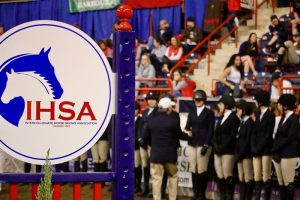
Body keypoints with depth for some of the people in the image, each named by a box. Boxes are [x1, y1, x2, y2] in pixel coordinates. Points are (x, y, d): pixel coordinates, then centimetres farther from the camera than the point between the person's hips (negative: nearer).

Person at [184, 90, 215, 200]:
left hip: (203, 144, -4)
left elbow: (211, 130, -4)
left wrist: (206, 145, -12)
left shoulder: (209, 113, 1)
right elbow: (187, 126, 10)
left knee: (202, 170, -5)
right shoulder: (191, 112, 15)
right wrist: (186, 131, -15)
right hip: (192, 144, 4)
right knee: (193, 169, 4)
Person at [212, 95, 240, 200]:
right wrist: (216, 146, -2)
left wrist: (222, 148, -14)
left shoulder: (234, 117, -4)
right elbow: (216, 133, 14)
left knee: (228, 176, -6)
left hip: (228, 151, -7)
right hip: (218, 151, 7)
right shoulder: (221, 118, 19)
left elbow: (232, 136, -11)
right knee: (220, 176, 4)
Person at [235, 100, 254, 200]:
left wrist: (240, 154, -14)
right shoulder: (242, 123, 16)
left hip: (246, 155, -8)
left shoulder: (250, 123, -10)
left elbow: (248, 140, -14)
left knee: (248, 179, -4)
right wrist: (237, 153, 6)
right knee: (241, 179, 9)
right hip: (240, 154, 8)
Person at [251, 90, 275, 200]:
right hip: (256, 150, 6)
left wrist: (258, 148, -11)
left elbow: (268, 135, -10)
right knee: (257, 177, 4)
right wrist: (253, 147, -1)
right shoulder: (258, 114, 14)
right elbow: (254, 132, 11)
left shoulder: (270, 115, -6)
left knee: (266, 177, -3)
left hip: (266, 149, -6)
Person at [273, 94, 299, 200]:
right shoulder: (283, 118, 16)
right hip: (278, 154, 8)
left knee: (288, 183, -5)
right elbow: (277, 136, 11)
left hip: (289, 155, -8)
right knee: (281, 183, 8)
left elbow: (290, 138, -15)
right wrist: (275, 152, -3)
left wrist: (275, 149, -10)